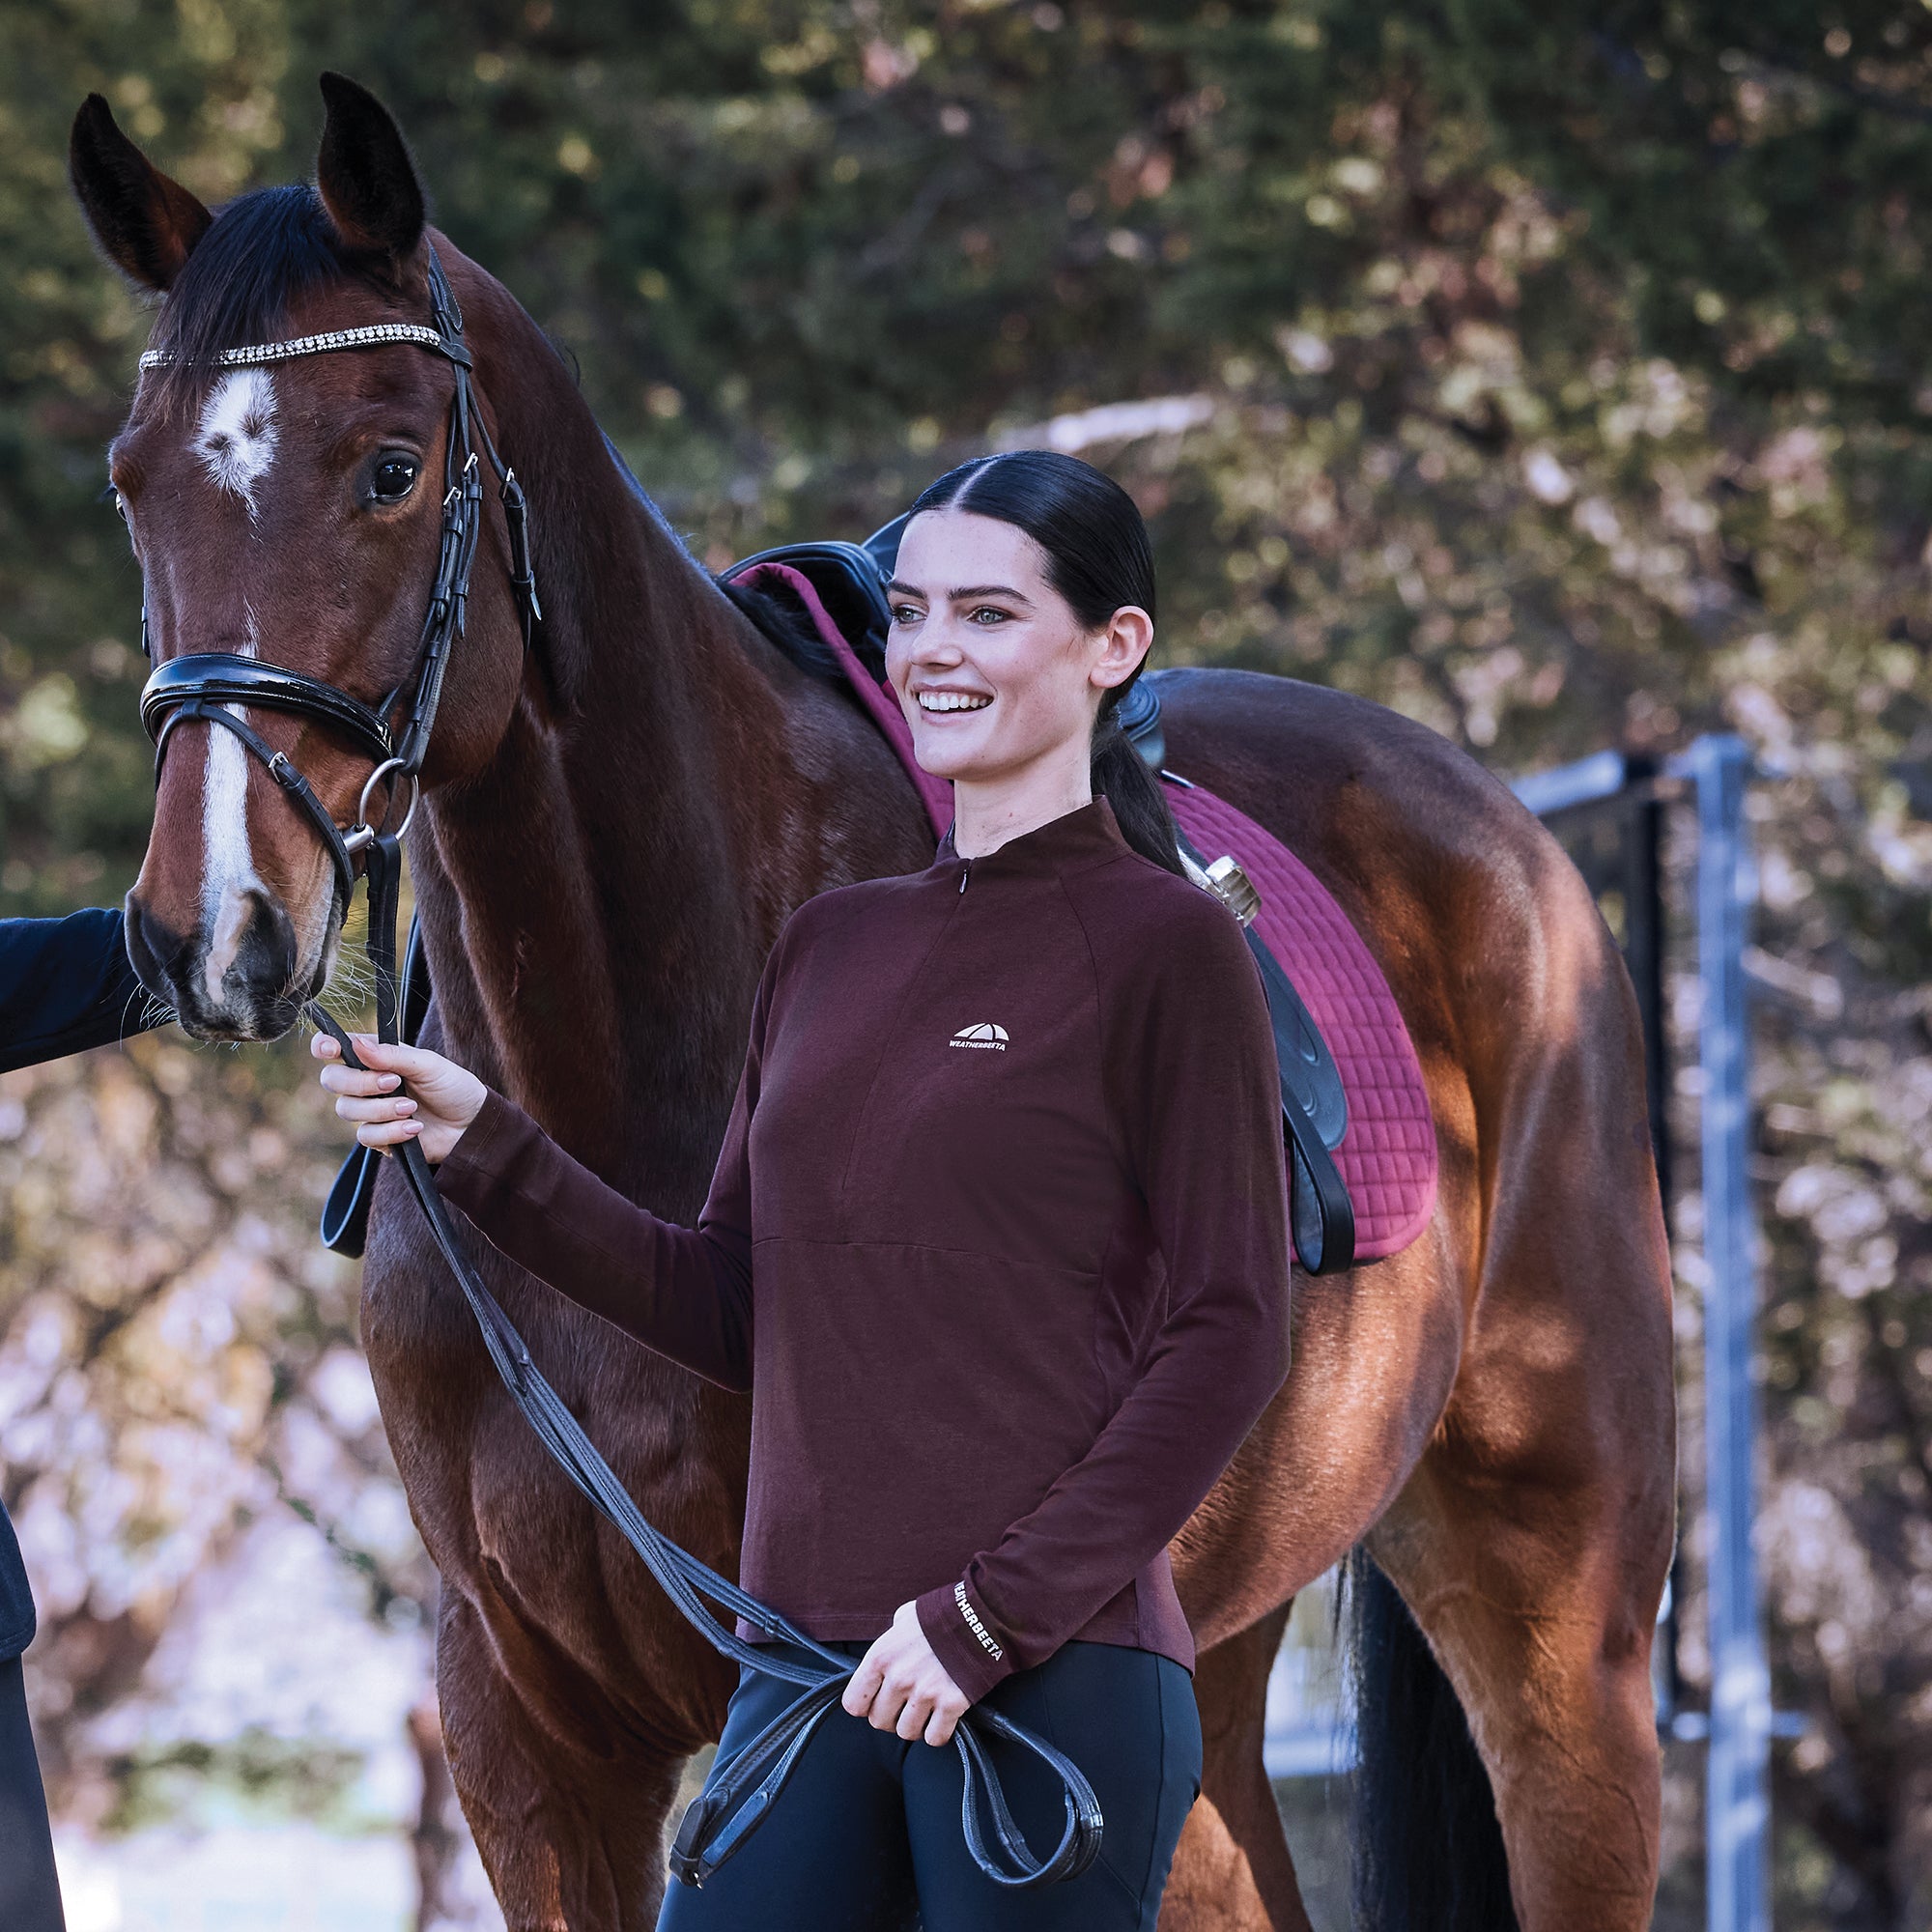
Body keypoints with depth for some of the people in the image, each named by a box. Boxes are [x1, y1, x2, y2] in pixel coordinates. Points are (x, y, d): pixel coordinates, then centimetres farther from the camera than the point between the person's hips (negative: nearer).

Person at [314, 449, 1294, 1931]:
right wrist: (484, 1149, 6)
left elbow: (1227, 1340, -9)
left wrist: (989, 1617, -15)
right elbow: (736, 1315, 16)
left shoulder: (1164, 947, -5)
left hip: (1061, 1678, -6)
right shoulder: (830, 948, 15)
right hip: (810, 1670, 6)